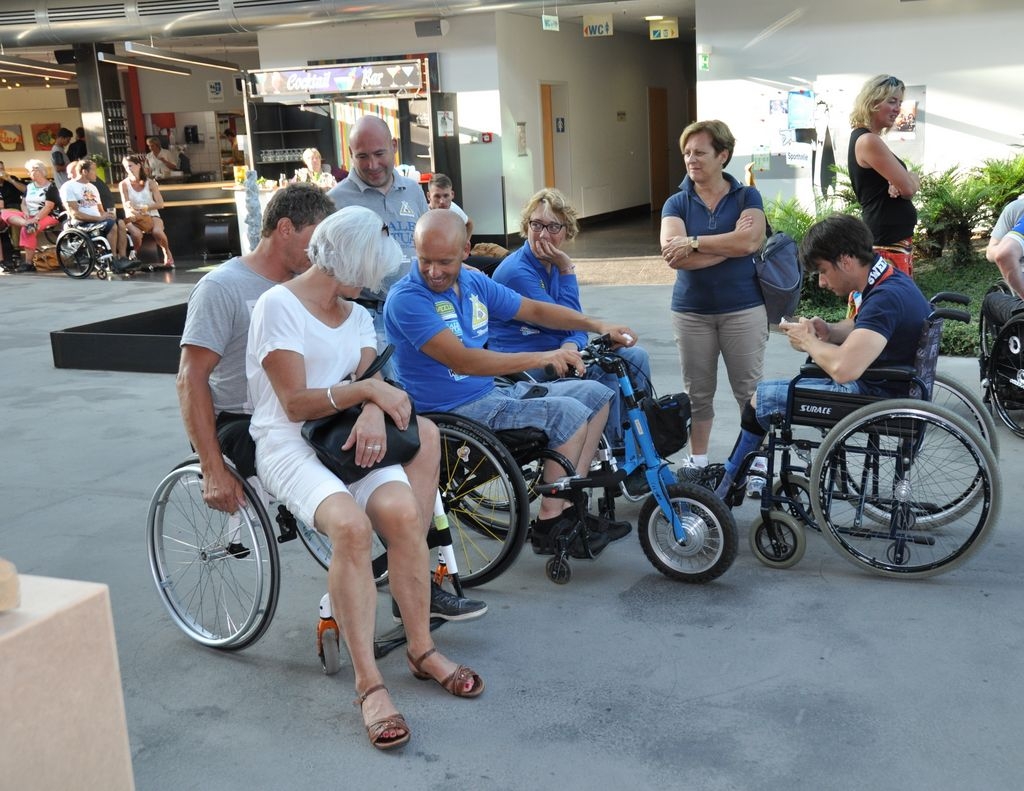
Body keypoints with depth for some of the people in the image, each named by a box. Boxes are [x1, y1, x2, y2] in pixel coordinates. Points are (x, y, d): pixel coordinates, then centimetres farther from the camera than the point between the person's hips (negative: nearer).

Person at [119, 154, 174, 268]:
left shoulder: (150, 183, 2)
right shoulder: (124, 184, 2)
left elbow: (160, 204, -5)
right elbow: (126, 205, -7)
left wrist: (146, 207, -21)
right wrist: (131, 209, -30)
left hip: (152, 215, 0)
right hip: (133, 217, 0)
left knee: (157, 231, -34)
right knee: (136, 234, -36)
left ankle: (167, 254, -5)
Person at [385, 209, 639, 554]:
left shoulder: (474, 282, 6)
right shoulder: (406, 299, -20)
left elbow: (535, 310, 16)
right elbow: (462, 360, -28)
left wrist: (598, 326, 5)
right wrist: (542, 358, -33)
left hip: (491, 393, 9)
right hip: (455, 412, -9)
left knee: (596, 395, 8)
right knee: (568, 413, -20)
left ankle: (568, 506, 5)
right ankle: (549, 524, -8)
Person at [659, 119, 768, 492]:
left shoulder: (747, 197, 1)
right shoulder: (676, 204, 3)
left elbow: (749, 242, -17)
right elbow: (675, 257, -13)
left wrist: (693, 243, -15)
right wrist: (729, 243, -15)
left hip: (743, 309, -1)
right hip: (691, 311, 2)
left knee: (750, 389, 3)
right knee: (697, 391, 9)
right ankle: (697, 460, 23)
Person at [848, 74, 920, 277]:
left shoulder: (866, 139, 14)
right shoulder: (868, 141, -16)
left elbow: (912, 182, 15)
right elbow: (908, 188, -17)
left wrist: (904, 182, -9)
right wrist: (911, 178, 6)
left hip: (895, 238, 11)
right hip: (888, 242, -11)